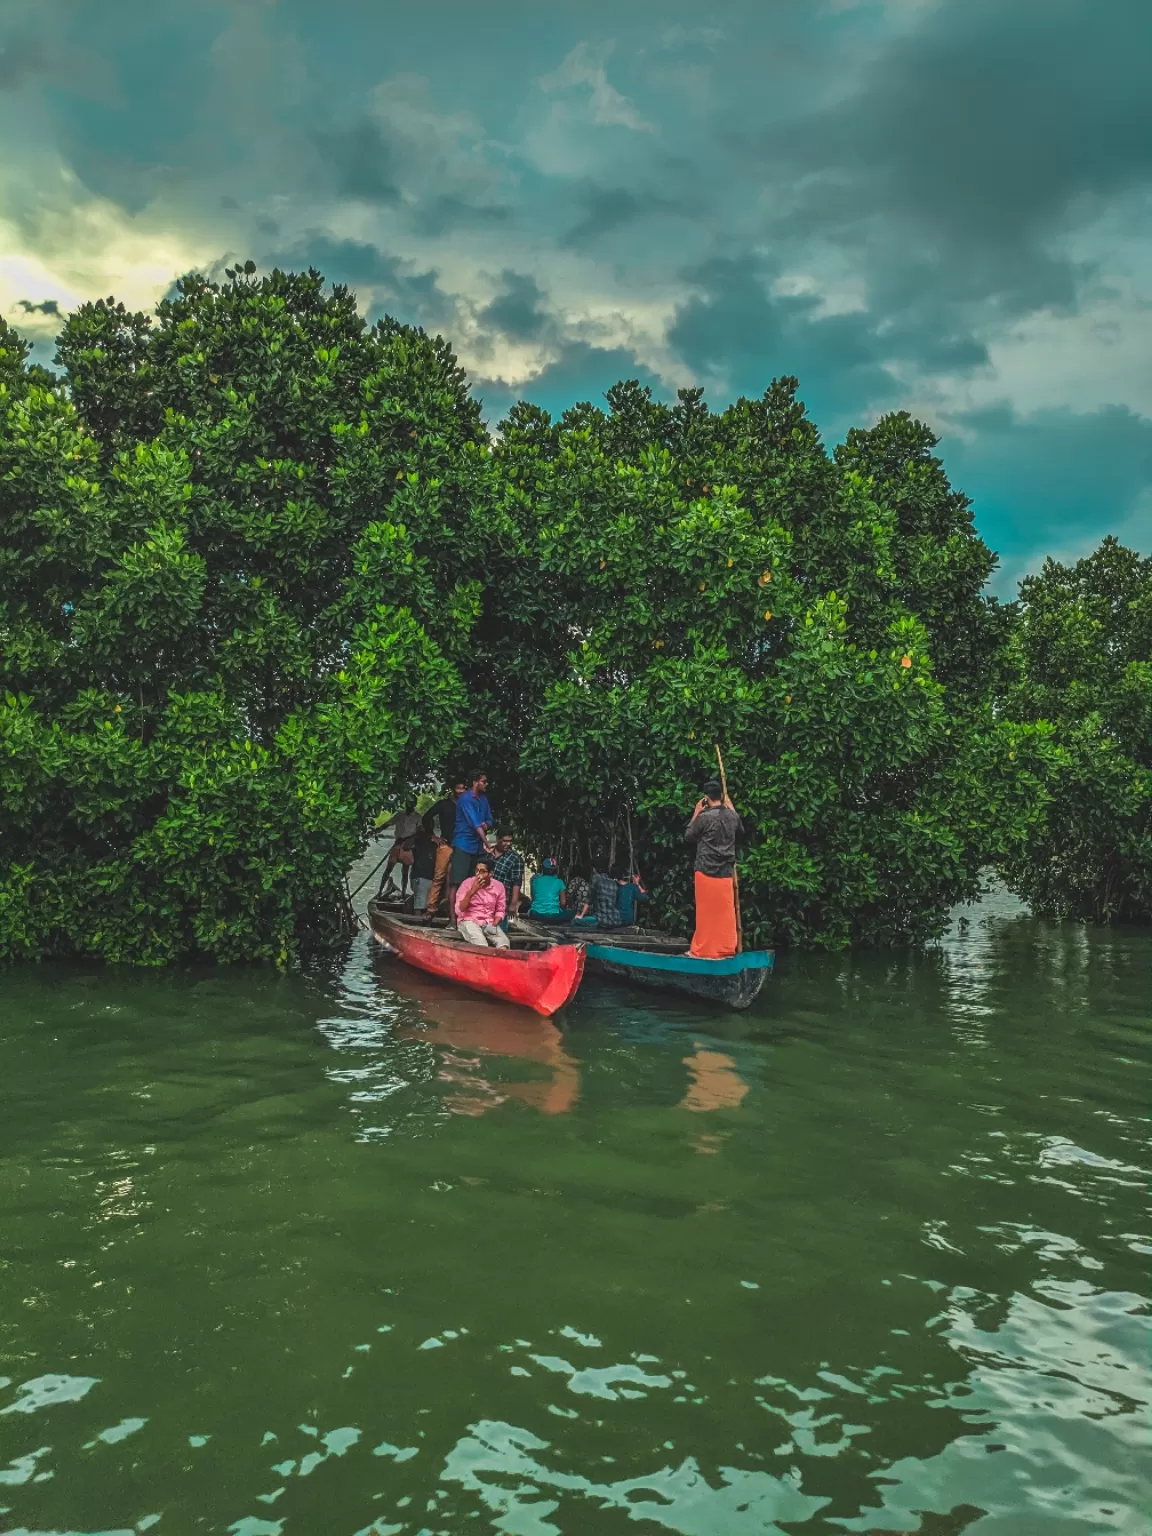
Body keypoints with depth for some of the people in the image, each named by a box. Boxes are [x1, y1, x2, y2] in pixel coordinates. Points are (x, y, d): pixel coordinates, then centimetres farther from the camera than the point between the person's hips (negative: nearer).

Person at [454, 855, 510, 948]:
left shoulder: (498, 886, 0)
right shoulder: (467, 883, -7)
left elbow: (500, 910, 10)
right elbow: (459, 910, -11)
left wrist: (494, 925, -9)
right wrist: (472, 891, -21)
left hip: (489, 923, 3)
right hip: (468, 921, -3)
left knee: (503, 942, -28)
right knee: (481, 943, -34)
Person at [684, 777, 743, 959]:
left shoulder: (704, 817, -13)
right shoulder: (732, 816, 2)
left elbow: (688, 837, 1)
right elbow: (740, 830, 25)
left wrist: (695, 815, 7)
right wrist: (731, 809, 27)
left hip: (707, 872, -4)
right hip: (726, 872, 4)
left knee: (706, 912, 1)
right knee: (725, 912, 9)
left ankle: (703, 950, 7)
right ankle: (725, 949, 13)